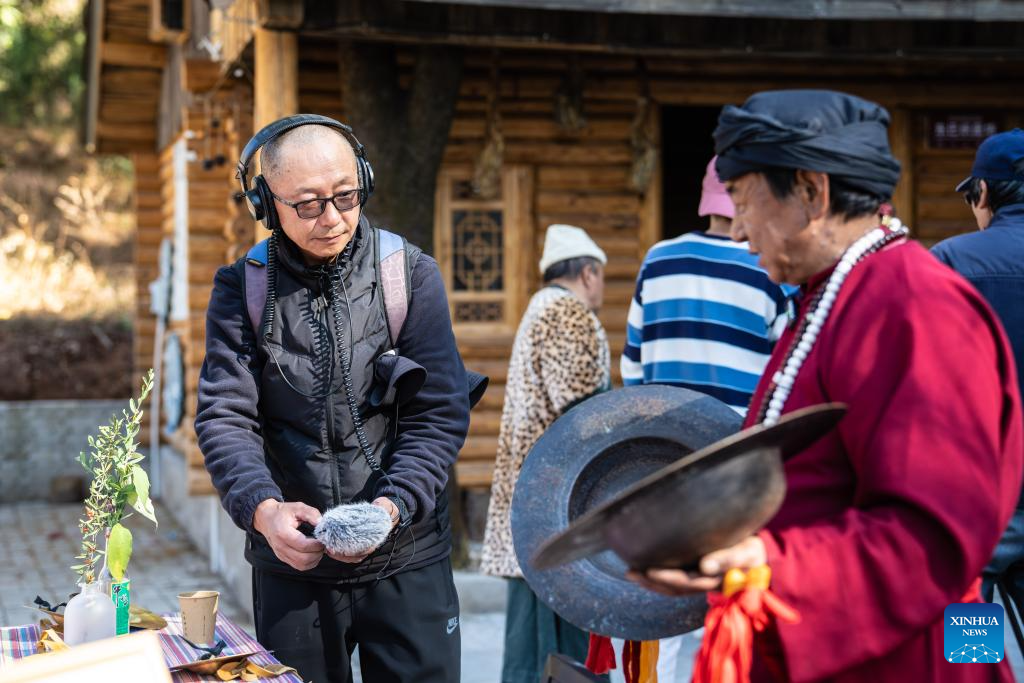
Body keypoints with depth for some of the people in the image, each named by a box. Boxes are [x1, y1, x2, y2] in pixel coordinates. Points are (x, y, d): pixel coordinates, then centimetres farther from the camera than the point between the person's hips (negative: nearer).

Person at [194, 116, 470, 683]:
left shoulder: (412, 276, -2)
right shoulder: (242, 289, 0)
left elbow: (440, 414, -6)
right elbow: (225, 415, -7)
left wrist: (392, 506, -23)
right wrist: (263, 508, -26)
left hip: (407, 559, -1)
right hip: (290, 559, 1)